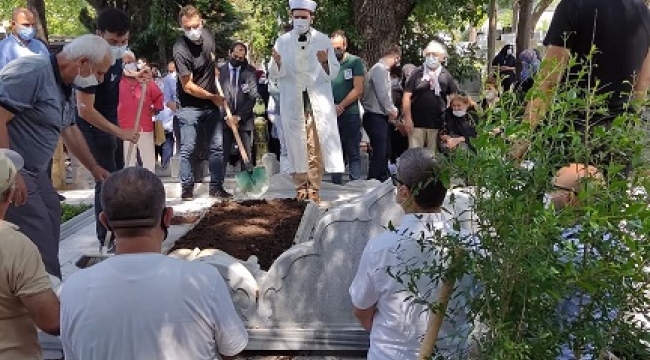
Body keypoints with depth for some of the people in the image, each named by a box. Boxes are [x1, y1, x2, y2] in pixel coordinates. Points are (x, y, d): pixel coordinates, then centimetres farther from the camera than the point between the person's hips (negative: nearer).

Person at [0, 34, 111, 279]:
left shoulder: (64, 86, 11)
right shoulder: (31, 72, -20)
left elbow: (70, 131, 23)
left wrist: (94, 168, 30)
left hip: (34, 171, 10)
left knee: (51, 220, 18)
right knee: (40, 241, -9)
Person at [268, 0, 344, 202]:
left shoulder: (323, 40, 3)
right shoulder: (282, 41, 5)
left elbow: (333, 73, 0)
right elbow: (273, 75, 2)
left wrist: (325, 63, -21)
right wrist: (277, 63, -19)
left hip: (318, 100, -1)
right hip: (292, 101, 1)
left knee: (316, 145, -2)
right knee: (297, 144, 3)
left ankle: (314, 187, 4)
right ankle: (301, 186, 12)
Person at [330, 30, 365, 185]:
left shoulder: (355, 62, -3)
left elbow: (358, 90, -8)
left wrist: (341, 106, -11)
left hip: (350, 115, -3)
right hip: (331, 115, 3)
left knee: (353, 154, 1)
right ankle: (336, 185, 16)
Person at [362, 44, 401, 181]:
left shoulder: (384, 70, 17)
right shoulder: (380, 69, -14)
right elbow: (383, 94, -19)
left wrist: (391, 111, 8)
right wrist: (392, 110, -6)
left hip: (382, 117, 10)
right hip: (375, 117, -10)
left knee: (384, 153, 15)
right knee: (379, 153, -9)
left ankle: (383, 181, 25)